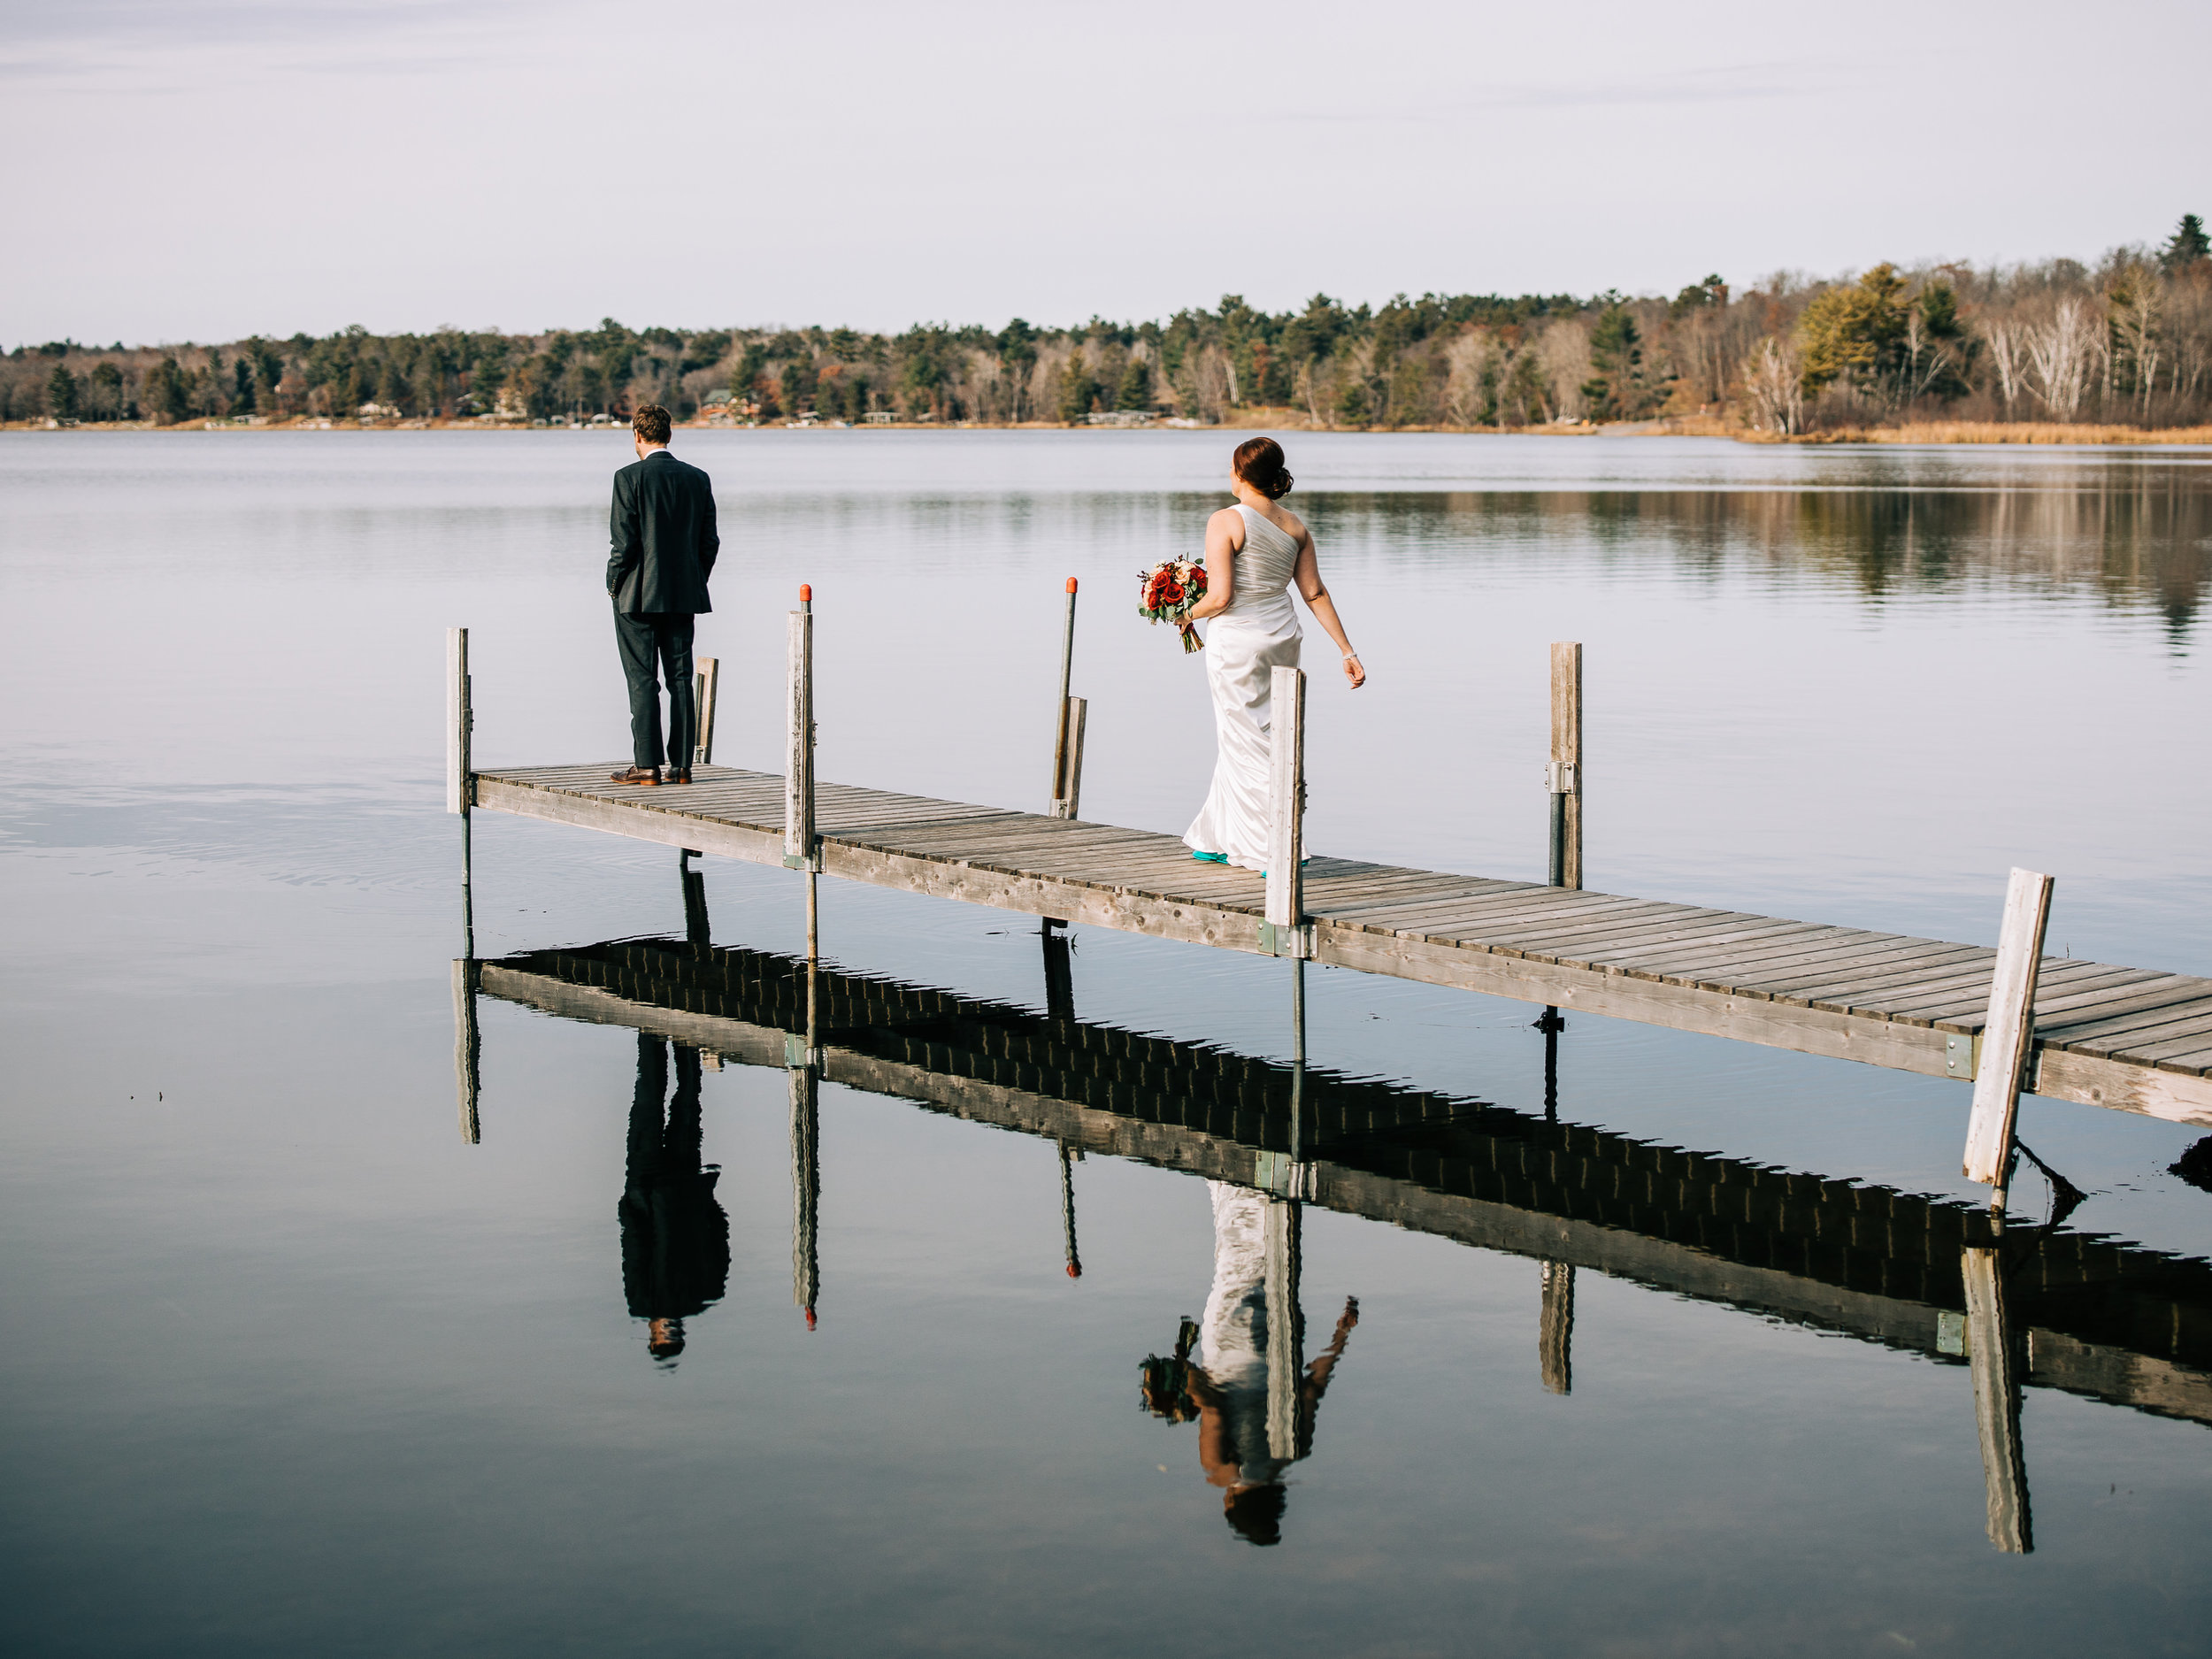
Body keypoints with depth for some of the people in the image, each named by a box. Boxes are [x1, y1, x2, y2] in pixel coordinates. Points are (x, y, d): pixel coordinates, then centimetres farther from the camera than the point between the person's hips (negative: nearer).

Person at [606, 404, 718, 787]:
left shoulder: (630, 477, -10)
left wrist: (614, 584, 0)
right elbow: (710, 542, 6)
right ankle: (682, 765, 7)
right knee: (680, 679, 7)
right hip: (683, 596, 5)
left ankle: (647, 765, -1)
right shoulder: (698, 479, 5)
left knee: (642, 682, 0)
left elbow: (625, 541, -13)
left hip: (638, 596, -4)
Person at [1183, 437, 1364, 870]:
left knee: (1247, 747, 1)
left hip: (1237, 640, -7)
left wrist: (1188, 614, 1)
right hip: (1283, 638, 7)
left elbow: (1220, 597, -19)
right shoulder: (1295, 526, 5)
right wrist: (1348, 651, 9)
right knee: (1242, 743, 18)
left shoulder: (1226, 522, -14)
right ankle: (1218, 841, 30)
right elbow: (1315, 594, 6)